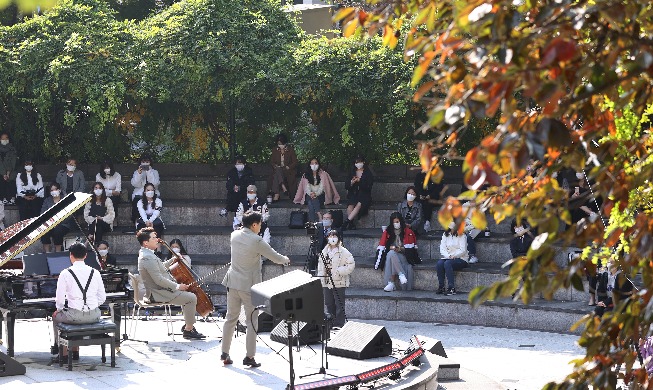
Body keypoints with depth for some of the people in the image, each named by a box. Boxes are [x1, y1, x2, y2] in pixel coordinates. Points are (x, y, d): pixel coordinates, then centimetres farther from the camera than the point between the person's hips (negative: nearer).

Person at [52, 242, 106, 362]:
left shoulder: (65, 274, -7)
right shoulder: (95, 273, 4)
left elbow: (60, 299, -6)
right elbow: (102, 297, 7)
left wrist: (59, 310, 13)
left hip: (75, 315, -4)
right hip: (94, 315, 4)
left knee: (56, 317, 27)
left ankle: (64, 353, 26)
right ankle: (75, 351, 35)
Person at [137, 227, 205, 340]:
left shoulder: (146, 254, 11)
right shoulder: (148, 258, -23)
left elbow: (160, 268, 25)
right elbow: (159, 280, -27)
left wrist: (172, 261, 15)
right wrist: (177, 286, -19)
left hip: (158, 290, 11)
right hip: (158, 294, -11)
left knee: (186, 295, 23)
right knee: (191, 298, -14)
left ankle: (187, 324, 26)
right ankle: (189, 330, -6)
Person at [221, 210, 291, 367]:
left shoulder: (235, 235, 0)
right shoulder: (257, 241, -17)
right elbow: (275, 257, -7)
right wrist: (286, 260, 11)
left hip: (233, 283, 6)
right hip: (249, 284, -6)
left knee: (231, 318, 14)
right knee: (252, 321, 2)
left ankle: (225, 353, 17)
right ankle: (249, 357, 0)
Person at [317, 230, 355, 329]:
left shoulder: (343, 252, -7)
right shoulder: (325, 251, 12)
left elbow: (351, 266, -12)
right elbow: (321, 265, 21)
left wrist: (337, 271, -17)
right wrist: (321, 275, 8)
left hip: (339, 282, -6)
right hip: (326, 282, 6)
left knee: (339, 304, -3)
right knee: (329, 304, 11)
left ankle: (339, 324, 1)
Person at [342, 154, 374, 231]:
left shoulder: (368, 173, 8)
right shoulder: (352, 173, 17)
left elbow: (368, 187, -4)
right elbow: (346, 186, 11)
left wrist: (360, 181, -18)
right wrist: (351, 182, -10)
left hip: (364, 195, -2)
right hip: (353, 194, 2)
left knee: (359, 204, -34)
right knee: (350, 205, -31)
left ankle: (346, 222, -38)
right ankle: (351, 224, -33)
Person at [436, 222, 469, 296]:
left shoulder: (461, 235, -4)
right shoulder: (445, 235, 11)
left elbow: (463, 250, -10)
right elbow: (442, 249, 4)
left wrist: (453, 255, -22)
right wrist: (448, 256, -14)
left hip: (460, 259, -5)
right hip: (447, 257, 5)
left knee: (447, 263, -34)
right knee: (439, 264, -27)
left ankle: (451, 288, -34)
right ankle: (441, 287, -22)